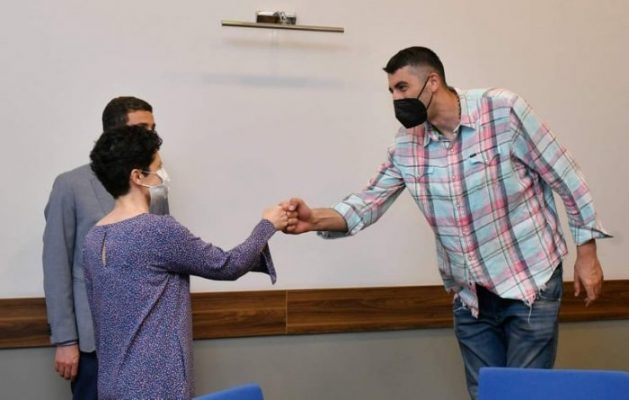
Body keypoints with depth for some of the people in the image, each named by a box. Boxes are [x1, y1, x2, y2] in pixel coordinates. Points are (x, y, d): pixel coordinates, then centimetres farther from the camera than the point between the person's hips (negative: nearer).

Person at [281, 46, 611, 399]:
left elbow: (565, 178, -8)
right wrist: (315, 219, -19)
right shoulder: (407, 146, 0)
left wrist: (587, 253, -7)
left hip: (529, 283, -5)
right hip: (470, 297, 5)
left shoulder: (504, 110, -14)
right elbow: (369, 203, 0)